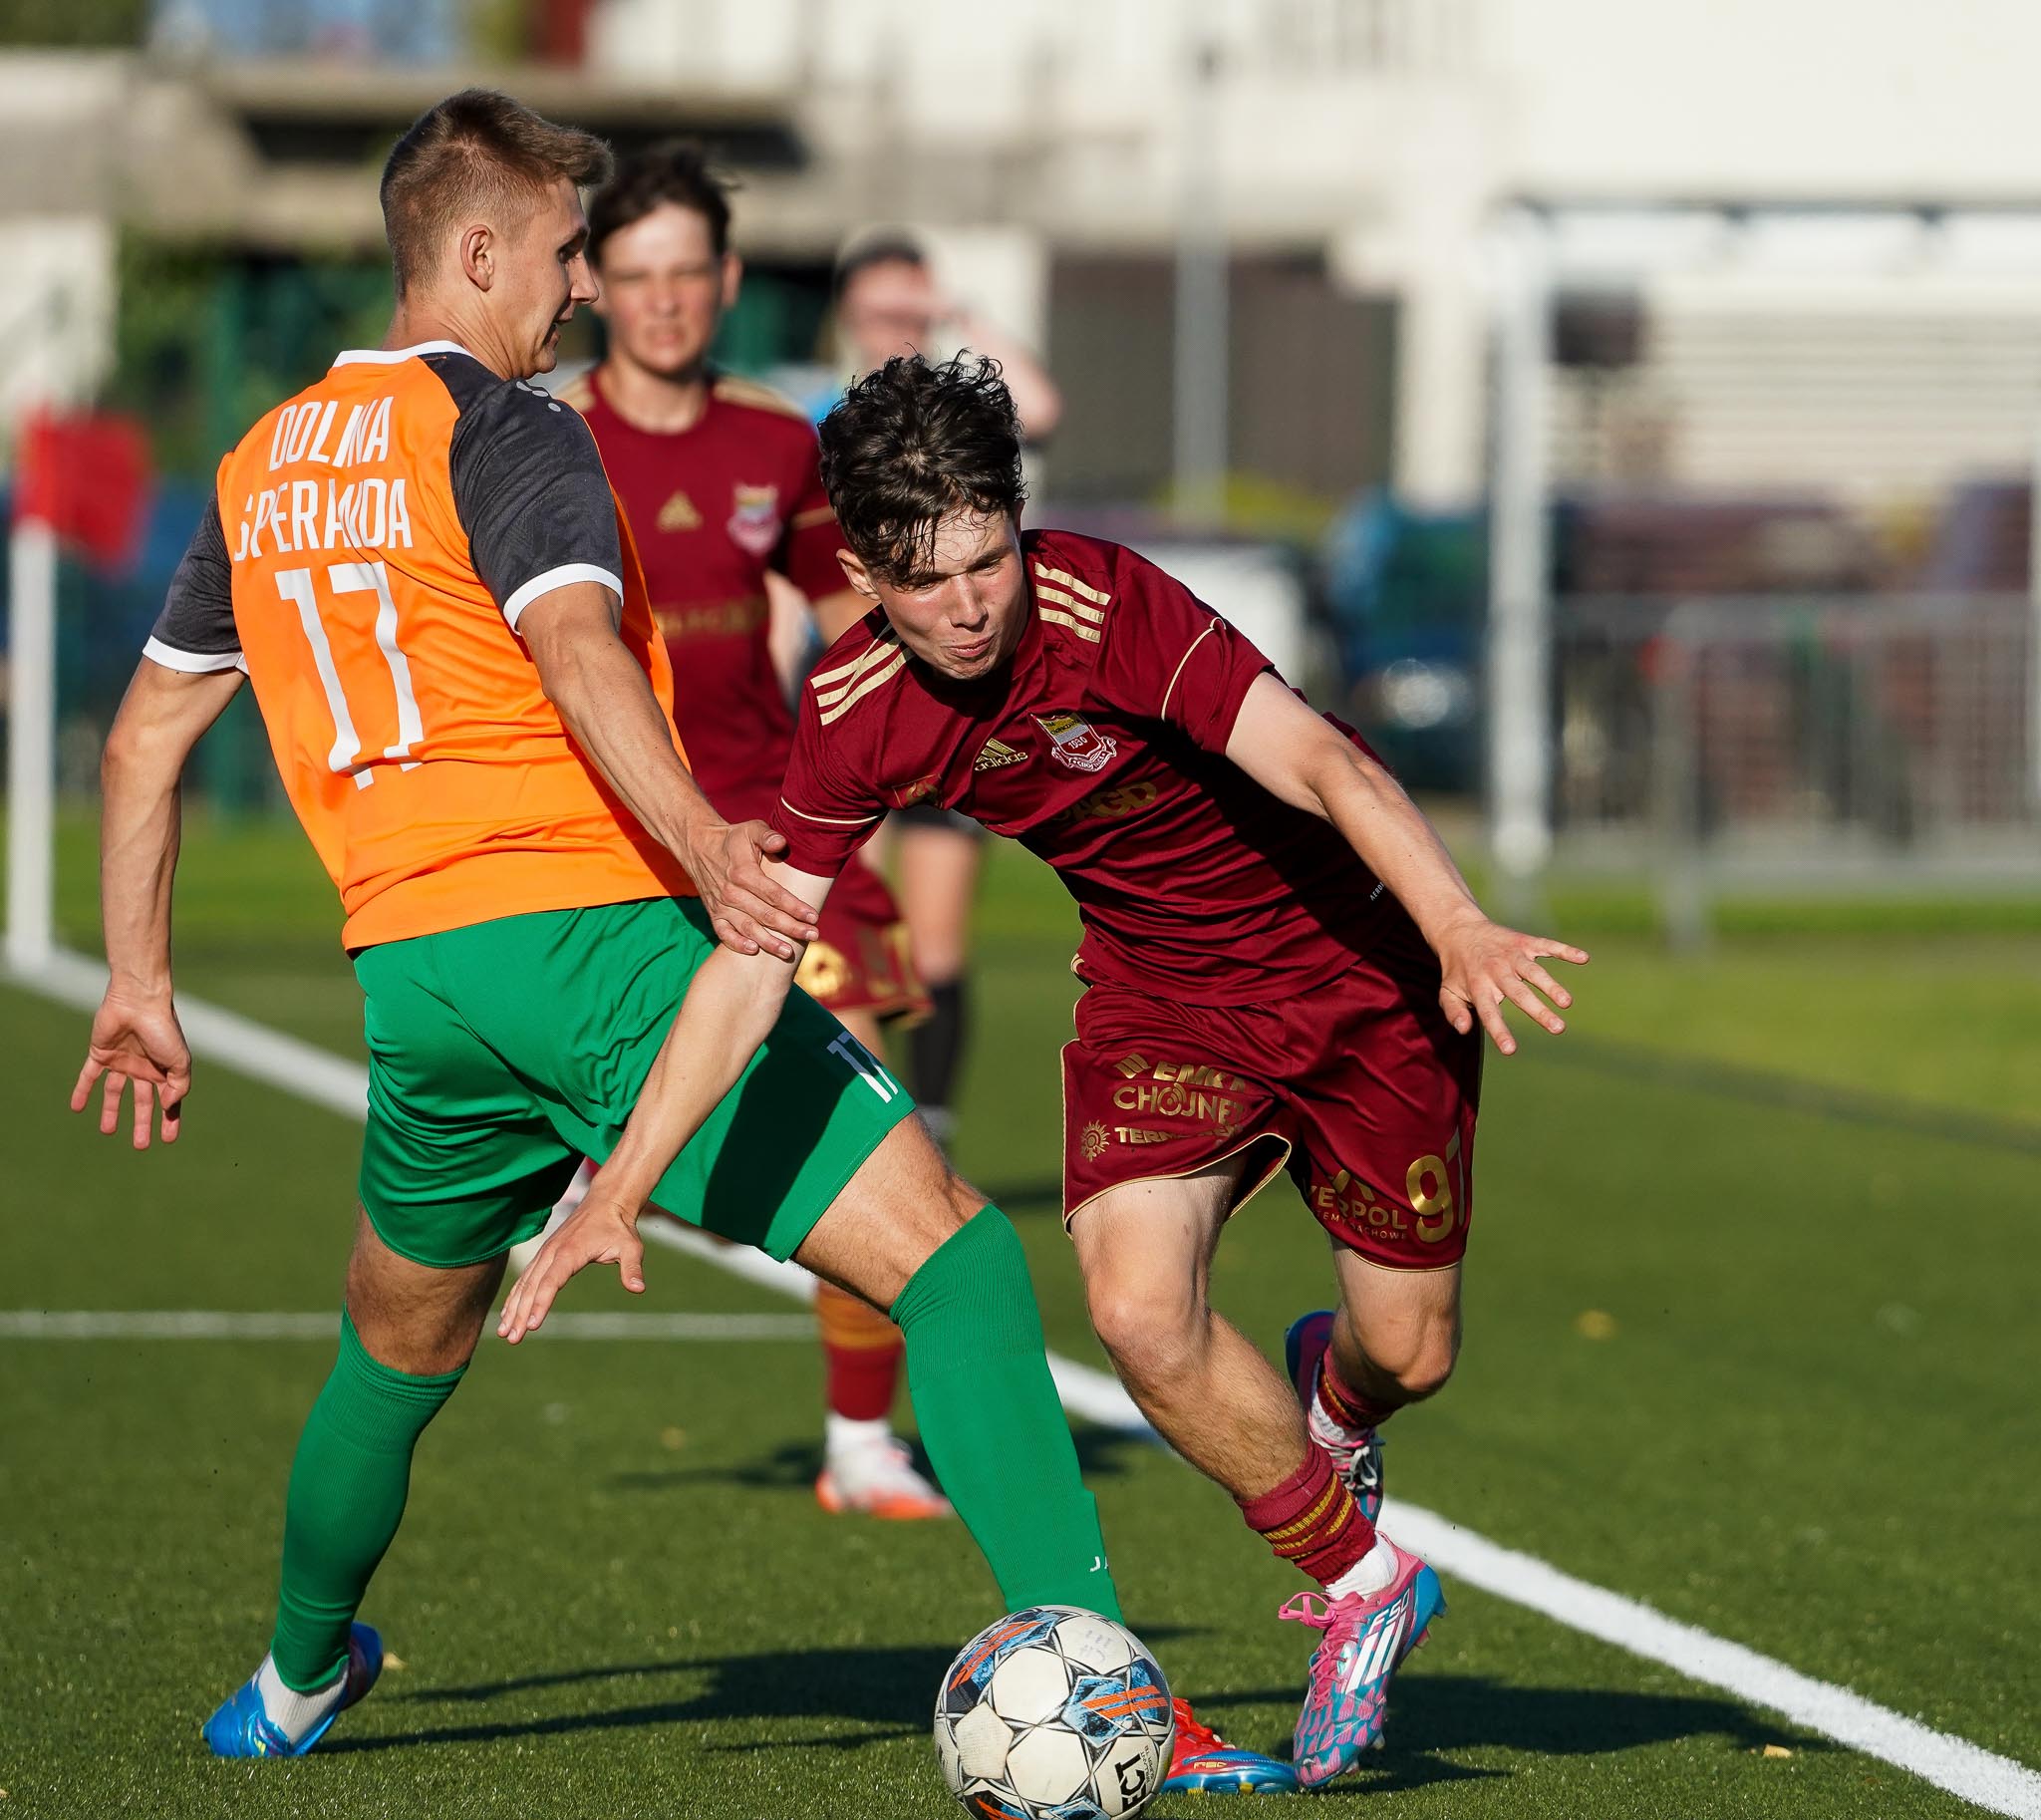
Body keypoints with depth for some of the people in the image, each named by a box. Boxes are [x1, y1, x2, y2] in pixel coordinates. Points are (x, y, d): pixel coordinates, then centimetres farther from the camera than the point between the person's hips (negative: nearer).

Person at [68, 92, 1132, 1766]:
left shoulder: (264, 467, 19)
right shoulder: (507, 434, -4)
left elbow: (147, 734, 26)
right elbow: (576, 647, -23)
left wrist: (139, 984, 34)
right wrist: (703, 844, -35)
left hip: (411, 973, 7)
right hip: (606, 936, -7)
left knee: (400, 1350, 32)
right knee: (955, 1258, -12)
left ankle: (293, 1688, 47)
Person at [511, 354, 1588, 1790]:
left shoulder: (1110, 610, -30)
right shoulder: (857, 715, -16)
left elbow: (1333, 768, -37)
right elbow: (751, 956, -10)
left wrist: (1461, 931, -53)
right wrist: (624, 1181, -13)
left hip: (1357, 961, -3)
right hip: (1158, 990, 3)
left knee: (1408, 1349, 1)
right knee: (1138, 1309, -21)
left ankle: (1329, 1393, 42)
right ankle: (1362, 1580, 3)